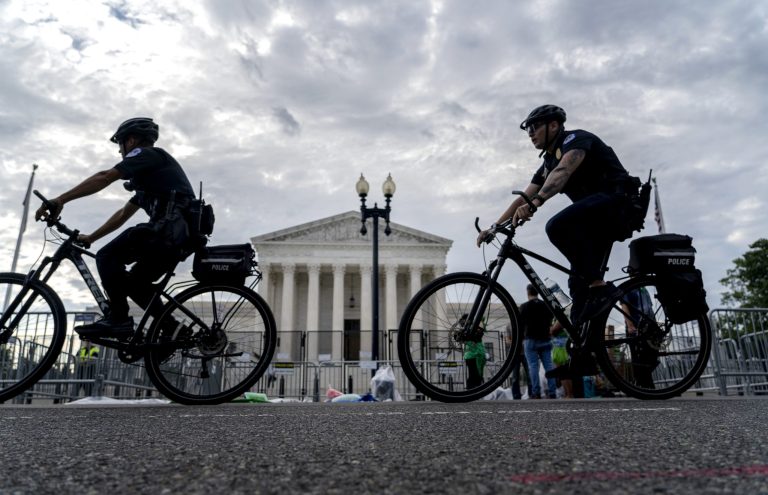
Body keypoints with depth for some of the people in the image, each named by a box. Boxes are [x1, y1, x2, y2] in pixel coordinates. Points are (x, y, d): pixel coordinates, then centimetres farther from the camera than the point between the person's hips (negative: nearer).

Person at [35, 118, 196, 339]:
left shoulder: (146, 154, 5)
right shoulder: (149, 171, 33)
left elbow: (104, 177, -10)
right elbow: (123, 214, 34)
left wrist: (60, 200, -14)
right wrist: (90, 238, 33)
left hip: (170, 228, -9)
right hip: (183, 235, 9)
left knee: (107, 258, -4)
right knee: (135, 281, 16)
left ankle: (118, 320, -9)